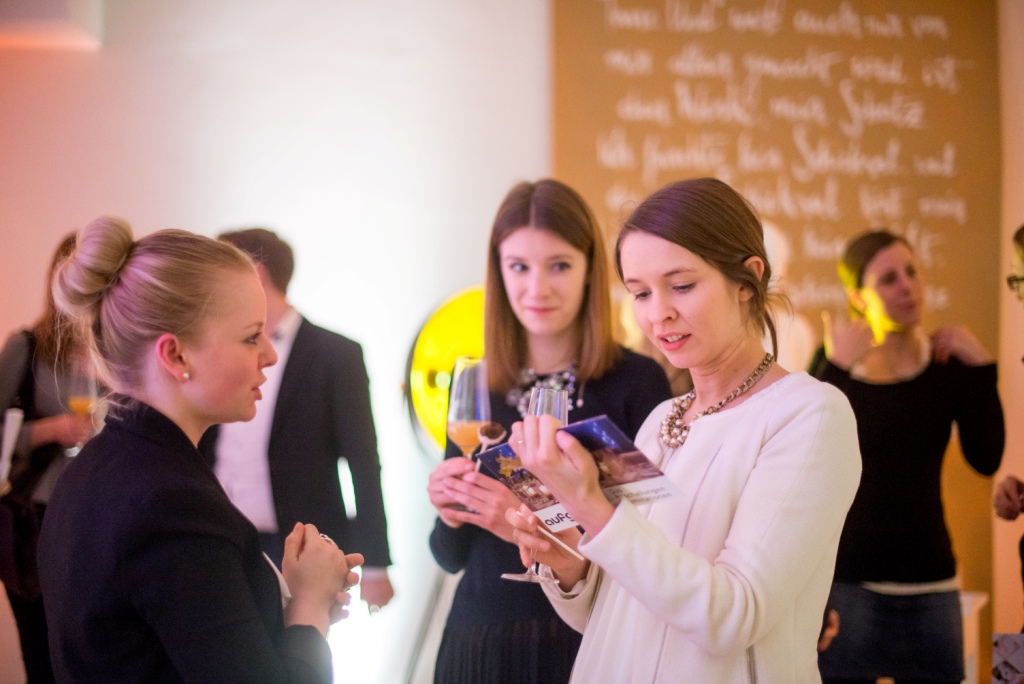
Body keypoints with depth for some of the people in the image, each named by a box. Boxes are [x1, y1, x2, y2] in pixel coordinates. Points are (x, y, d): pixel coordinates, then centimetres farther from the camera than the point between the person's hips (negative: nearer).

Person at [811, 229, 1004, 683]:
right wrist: (837, 367, -21)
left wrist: (980, 367, -9)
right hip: (847, 578, -2)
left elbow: (986, 459, -7)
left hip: (930, 581, 2)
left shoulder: (949, 362, 3)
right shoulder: (835, 360, -2)